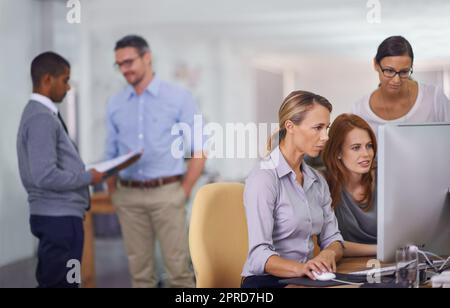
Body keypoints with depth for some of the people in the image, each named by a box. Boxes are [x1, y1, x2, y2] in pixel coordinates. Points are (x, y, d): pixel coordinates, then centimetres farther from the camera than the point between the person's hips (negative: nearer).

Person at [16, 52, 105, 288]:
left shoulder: (39, 114, 13)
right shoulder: (42, 119, -18)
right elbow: (46, 176, -25)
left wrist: (84, 174, 11)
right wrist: (88, 177, -13)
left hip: (59, 215, 10)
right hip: (59, 218, -10)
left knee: (55, 281, 16)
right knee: (59, 283, -4)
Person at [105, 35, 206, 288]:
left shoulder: (179, 98, -1)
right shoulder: (115, 104, 10)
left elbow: (199, 150, -2)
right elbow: (112, 155, 15)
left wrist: (184, 192, -6)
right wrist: (114, 194, 6)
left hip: (166, 193, -3)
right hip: (129, 196, 4)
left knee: (178, 267, -3)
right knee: (140, 269, 8)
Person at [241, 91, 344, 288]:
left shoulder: (317, 181, 14)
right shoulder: (263, 178, -11)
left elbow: (332, 238, 12)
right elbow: (259, 255, -18)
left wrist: (329, 254, -11)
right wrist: (299, 268, -35)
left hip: (307, 280, 6)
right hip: (266, 281, -6)